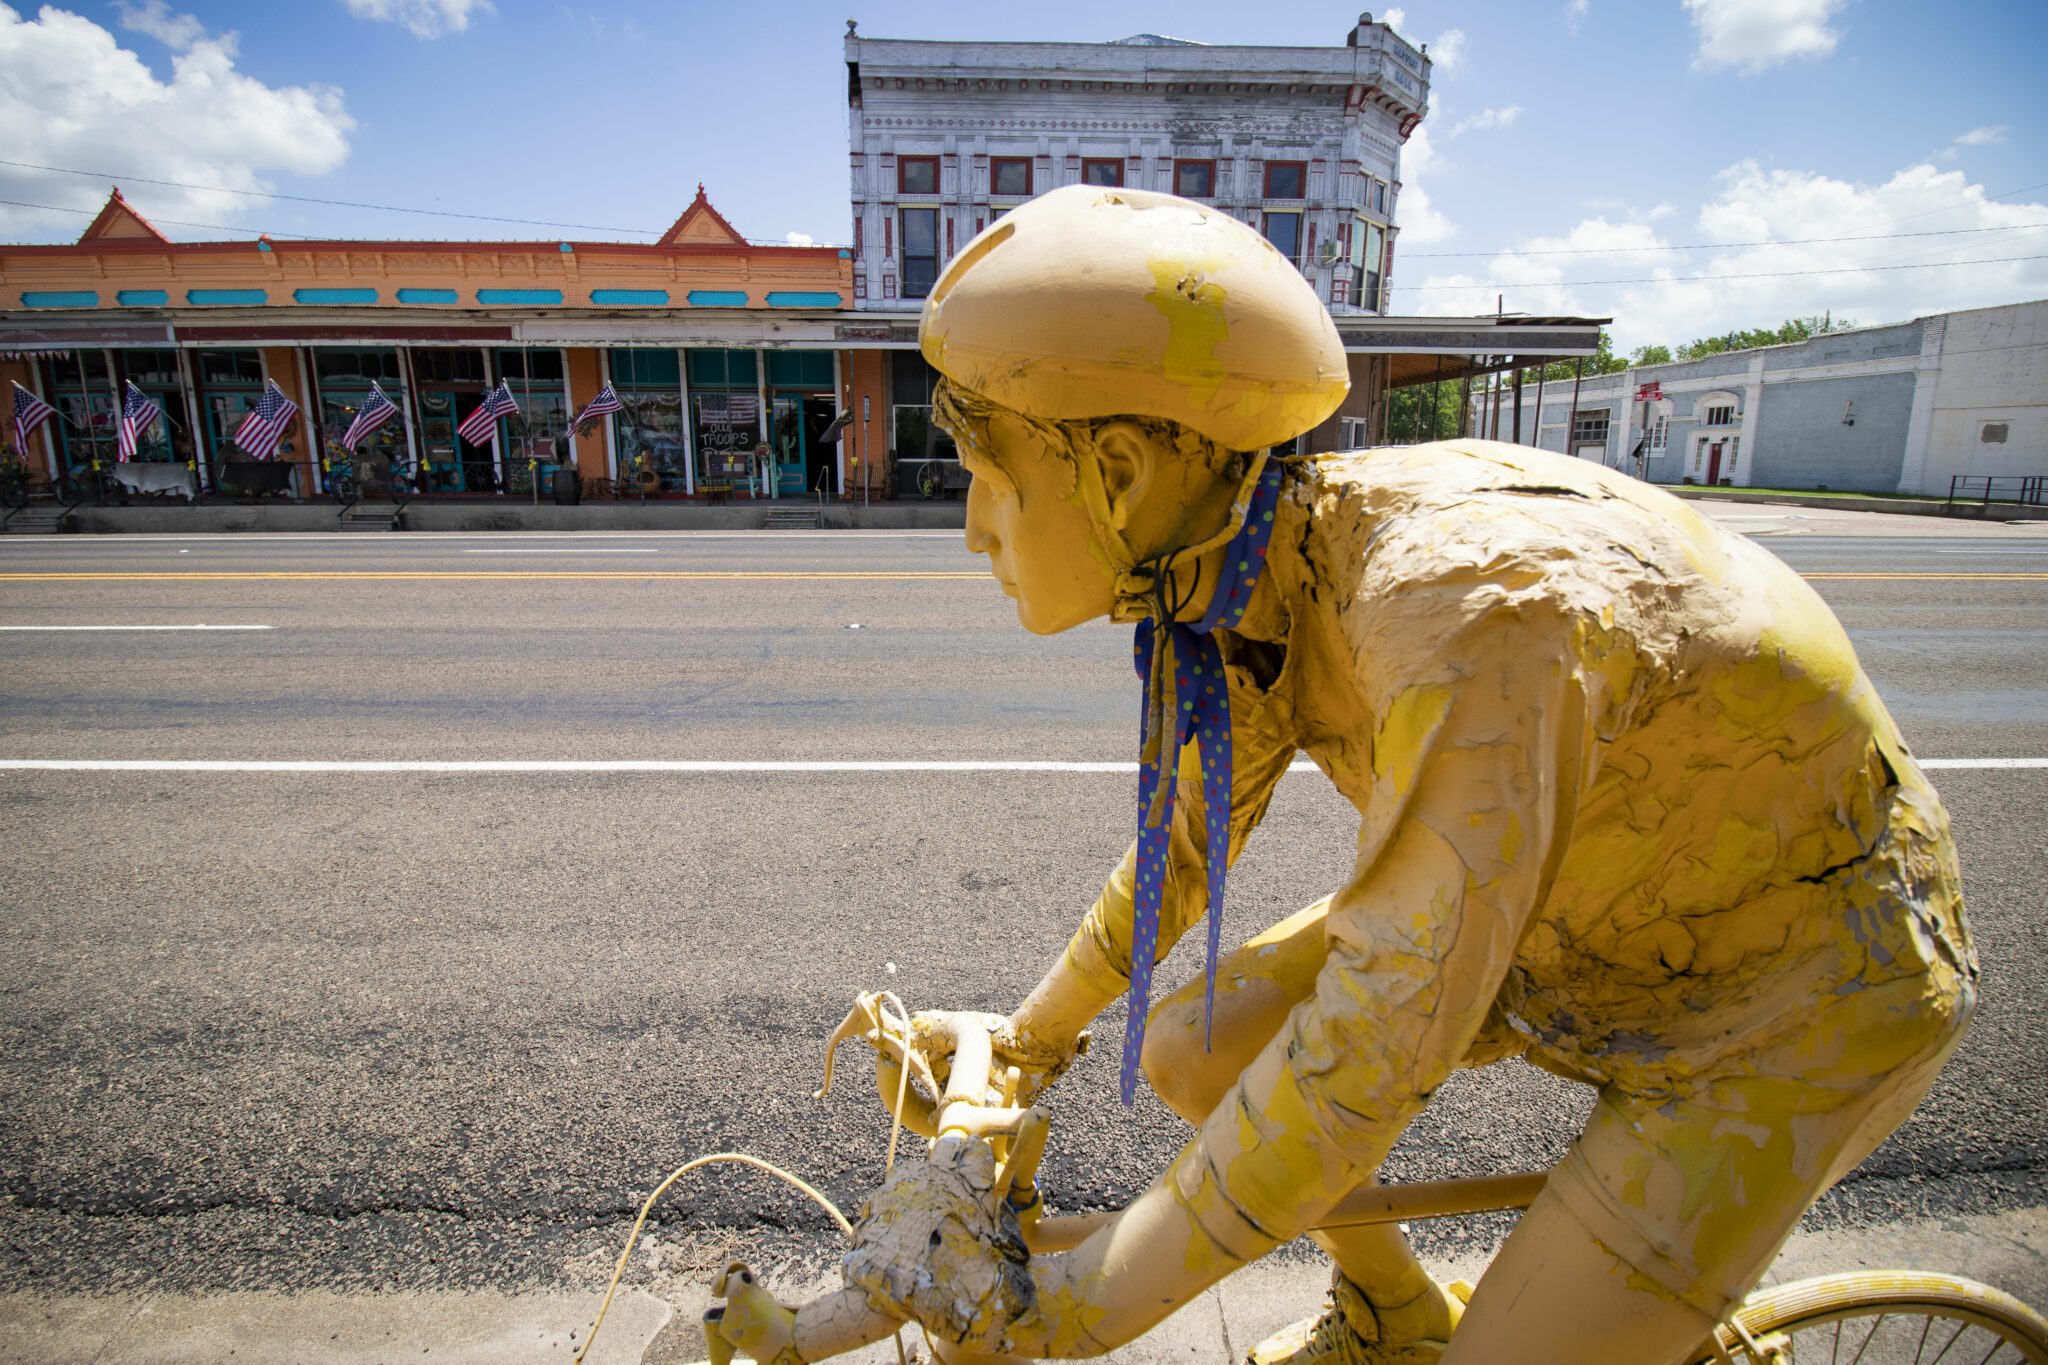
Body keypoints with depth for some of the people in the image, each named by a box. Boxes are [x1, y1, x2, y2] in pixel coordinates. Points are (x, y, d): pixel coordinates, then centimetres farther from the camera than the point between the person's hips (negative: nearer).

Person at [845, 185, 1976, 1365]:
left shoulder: (1473, 612, -39)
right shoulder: (1240, 572, -13)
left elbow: (1370, 1057, -35)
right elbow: (1185, 844, 2)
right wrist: (1033, 1035, 15)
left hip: (1801, 977, -6)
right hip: (1582, 909, 6)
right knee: (1190, 1054, 1)